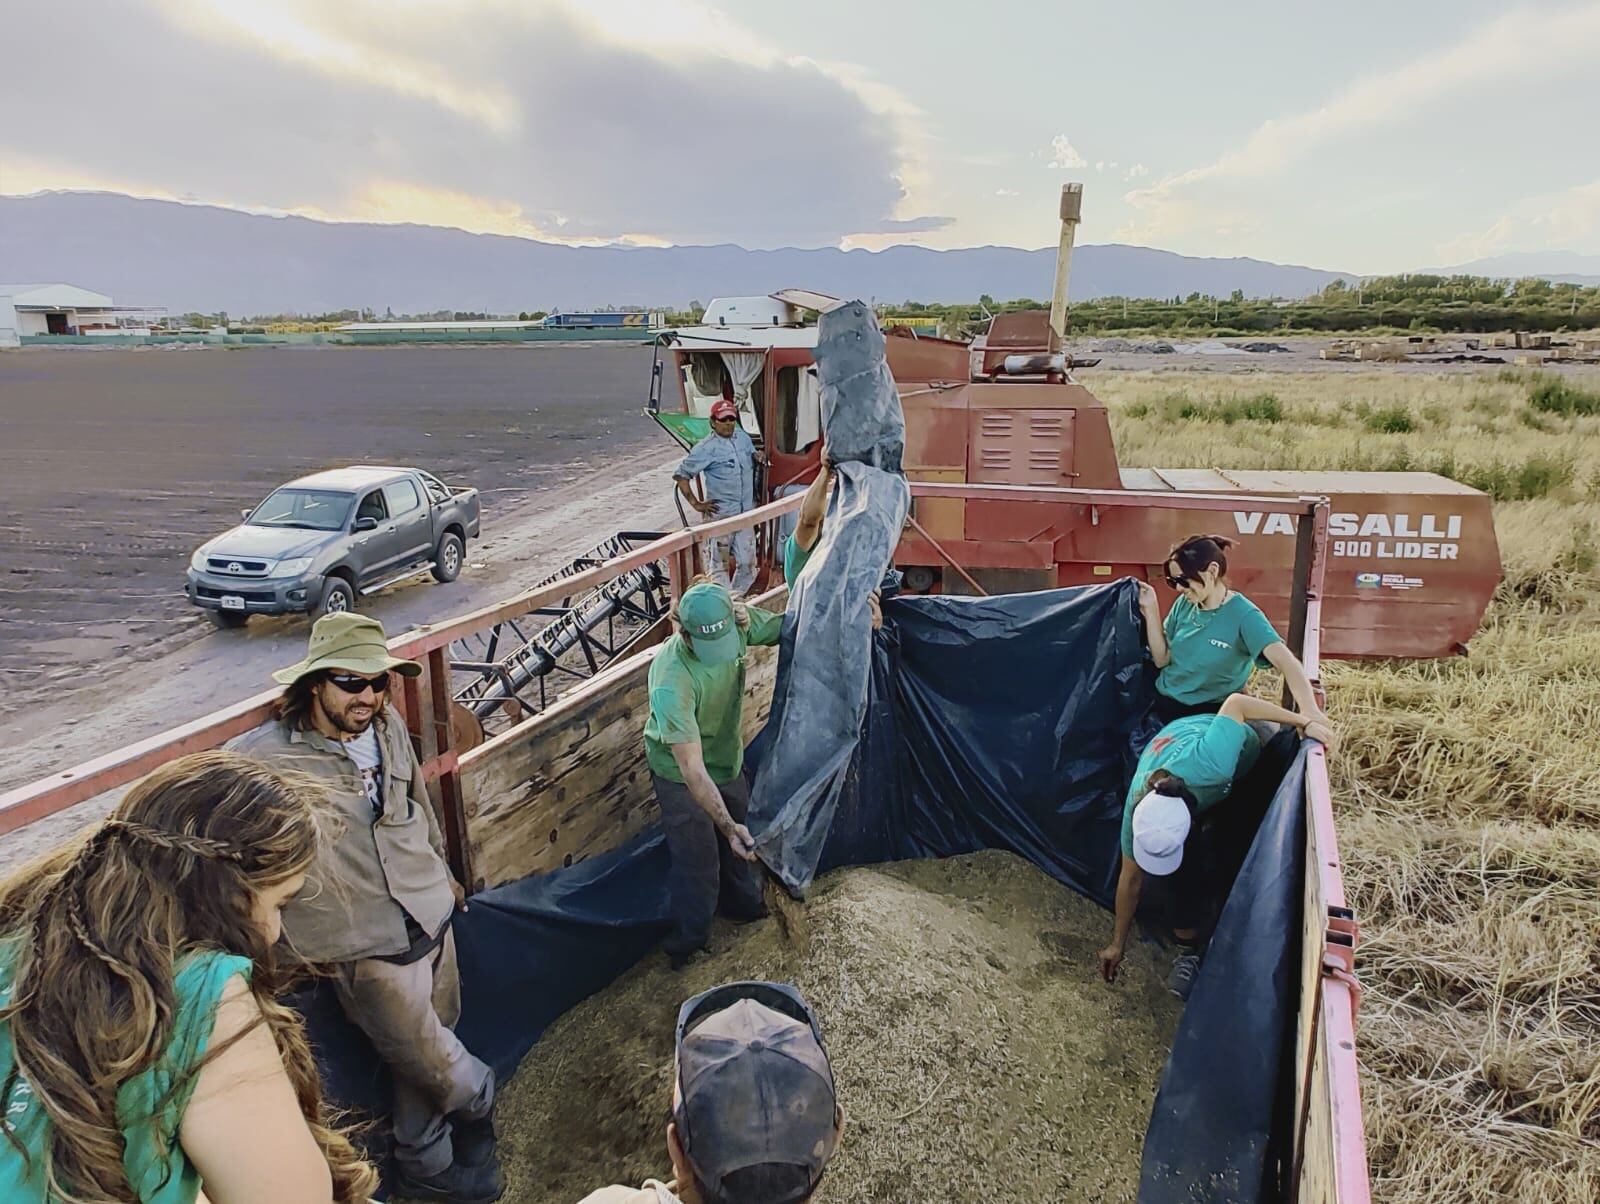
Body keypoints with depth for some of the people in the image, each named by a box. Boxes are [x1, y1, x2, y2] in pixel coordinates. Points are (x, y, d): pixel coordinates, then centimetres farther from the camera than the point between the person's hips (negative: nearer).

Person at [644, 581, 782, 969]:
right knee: (698, 864, 7)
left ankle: (747, 906, 53)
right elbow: (692, 769, -37)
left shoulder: (736, 621, -23)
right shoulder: (671, 679, -40)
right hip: (682, 775, -6)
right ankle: (687, 945, 34)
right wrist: (727, 825, -39)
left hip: (728, 759, 6)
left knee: (741, 845, 25)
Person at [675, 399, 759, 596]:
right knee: (720, 564, 3)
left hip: (746, 513, 6)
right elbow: (681, 475, -9)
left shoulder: (742, 437, 7)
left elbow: (754, 457, 28)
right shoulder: (706, 448, -11)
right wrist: (696, 504, -10)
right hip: (720, 515, -6)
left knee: (747, 563, 7)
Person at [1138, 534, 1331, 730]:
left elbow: (1286, 661, -32)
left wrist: (1309, 709, -48)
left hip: (1208, 715, -5)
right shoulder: (1184, 605, -2)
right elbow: (1162, 659, 0)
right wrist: (1151, 609, -10)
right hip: (1162, 706, 5)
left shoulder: (1243, 615, -19)